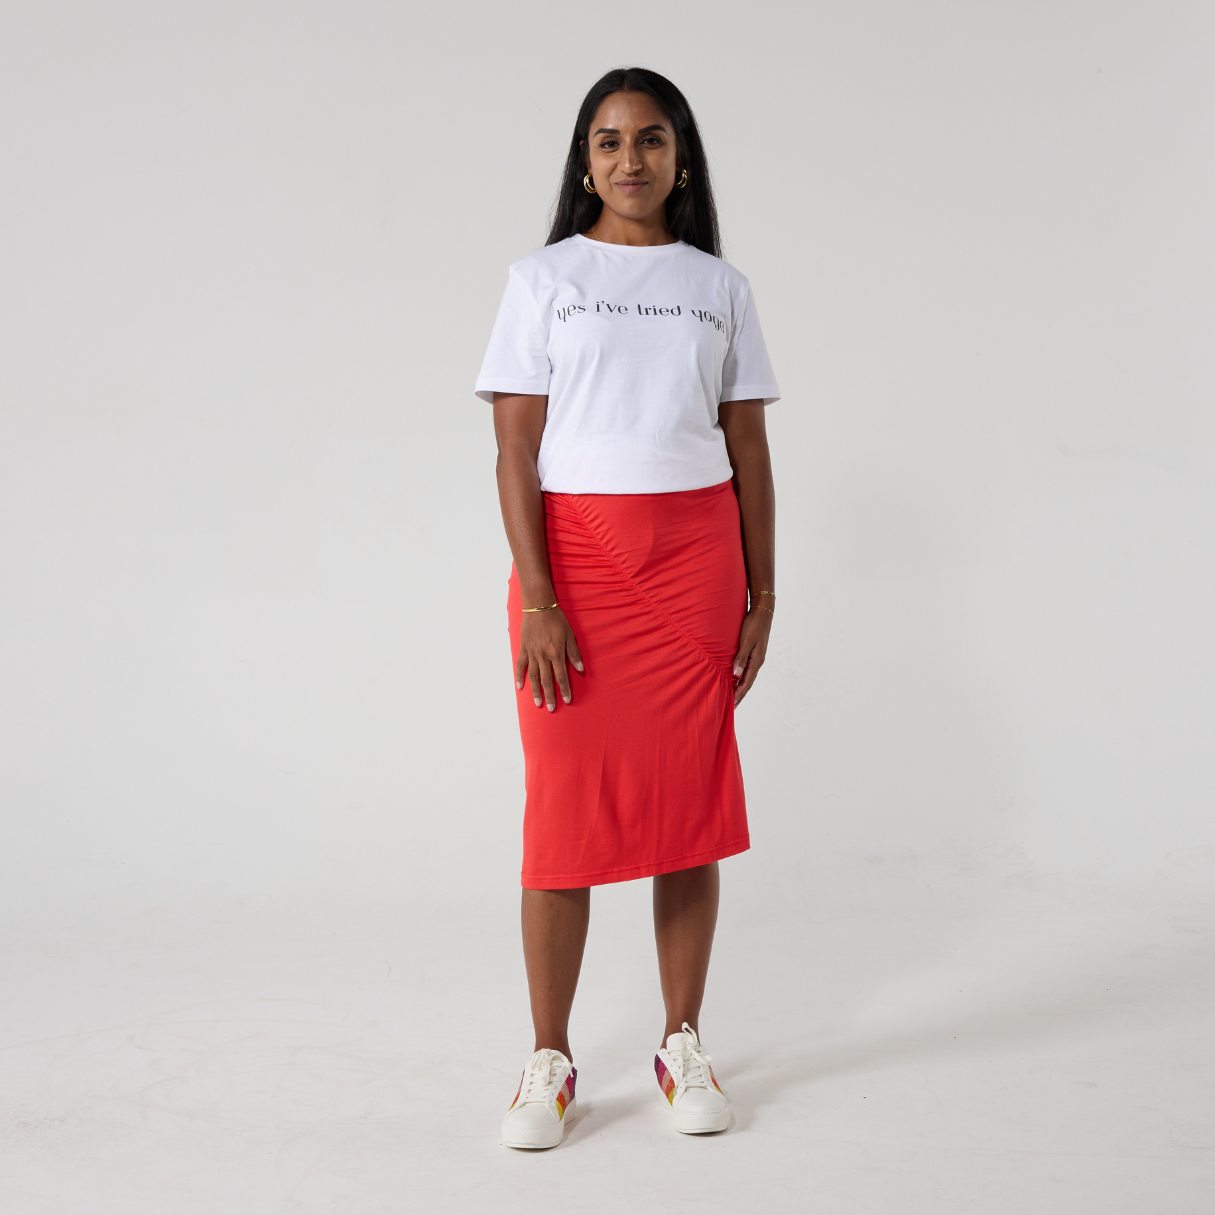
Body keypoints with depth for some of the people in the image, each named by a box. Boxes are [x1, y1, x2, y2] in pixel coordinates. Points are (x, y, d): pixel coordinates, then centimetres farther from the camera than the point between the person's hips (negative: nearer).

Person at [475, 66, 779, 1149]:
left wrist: (761, 596, 4)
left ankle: (683, 1045, 16)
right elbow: (516, 449, -1)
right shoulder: (543, 280, 5)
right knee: (567, 805, -3)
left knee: (689, 800, 3)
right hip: (573, 552, -2)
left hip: (694, 558, 2)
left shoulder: (719, 287, 11)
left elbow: (749, 450, 10)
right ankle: (551, 1061, 8)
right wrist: (537, 598, -11)